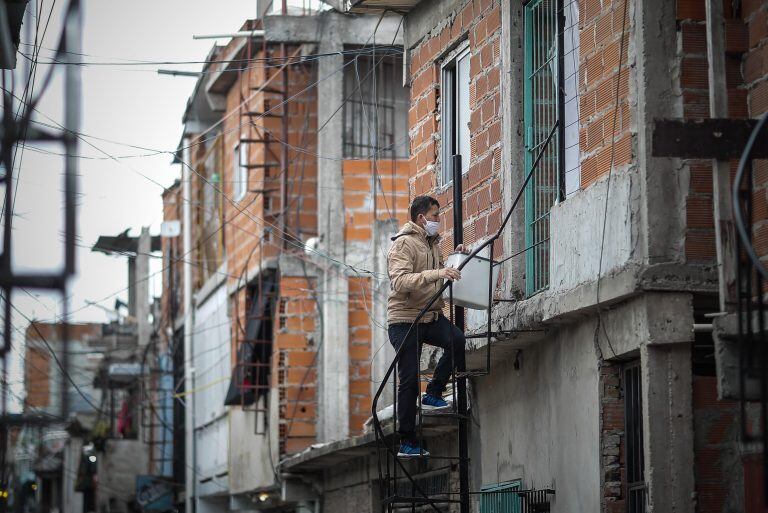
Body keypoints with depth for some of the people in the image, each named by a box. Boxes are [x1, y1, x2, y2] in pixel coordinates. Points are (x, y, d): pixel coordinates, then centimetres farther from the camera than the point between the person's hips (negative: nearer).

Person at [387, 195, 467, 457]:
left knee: (457, 340, -24)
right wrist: (437, 274, -34)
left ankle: (433, 392, -8)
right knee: (409, 379, -6)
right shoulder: (404, 244, -10)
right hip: (405, 320, -7)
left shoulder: (433, 243, 17)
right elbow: (400, 281, -25)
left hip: (431, 317, 7)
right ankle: (407, 441, 1)